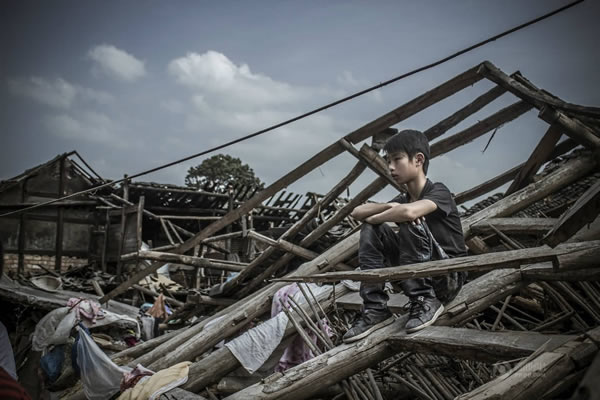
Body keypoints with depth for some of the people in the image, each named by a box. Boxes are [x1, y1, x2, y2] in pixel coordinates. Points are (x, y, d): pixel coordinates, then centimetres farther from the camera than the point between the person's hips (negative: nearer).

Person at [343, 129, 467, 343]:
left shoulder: (439, 192, -14)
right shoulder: (403, 198, 9)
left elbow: (408, 211, -37)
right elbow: (357, 212, 1)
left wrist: (374, 217, -18)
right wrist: (388, 206, -18)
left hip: (450, 277, -7)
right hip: (417, 279, 7)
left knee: (409, 223, -29)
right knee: (371, 230, -8)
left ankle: (424, 301, -18)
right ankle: (375, 308, -12)